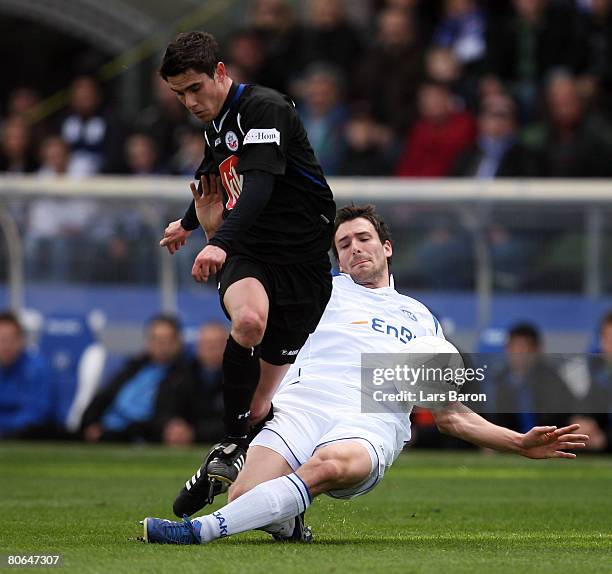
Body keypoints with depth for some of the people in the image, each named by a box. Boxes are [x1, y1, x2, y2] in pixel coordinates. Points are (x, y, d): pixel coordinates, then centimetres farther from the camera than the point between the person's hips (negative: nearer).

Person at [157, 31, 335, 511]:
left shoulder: (266, 109, -13)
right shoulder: (215, 123, 13)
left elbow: (259, 184, -29)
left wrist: (221, 242, -44)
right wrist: (189, 223, 55)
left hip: (303, 258, -4)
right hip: (246, 255, 4)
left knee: (258, 407, -2)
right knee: (249, 319, -33)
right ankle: (231, 448, -24)